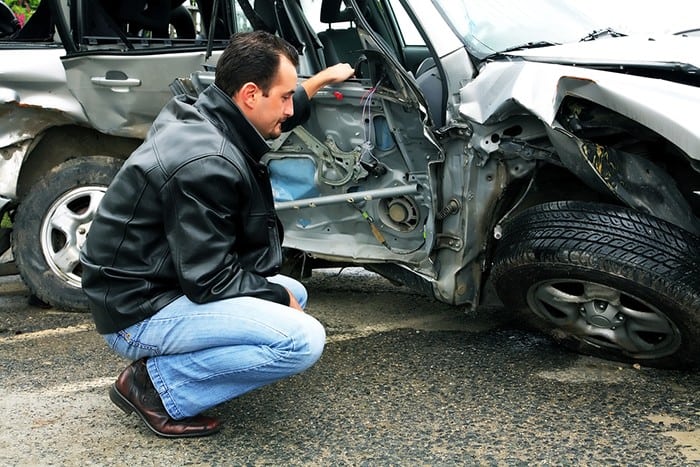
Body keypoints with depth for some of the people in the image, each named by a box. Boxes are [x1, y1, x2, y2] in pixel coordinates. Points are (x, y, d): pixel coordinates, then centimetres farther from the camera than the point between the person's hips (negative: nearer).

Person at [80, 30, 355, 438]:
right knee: (303, 340, -22)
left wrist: (321, 80, 31)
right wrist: (278, 295, -10)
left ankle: (162, 366, 10)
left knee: (292, 294, 20)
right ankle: (157, 385, -7)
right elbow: (210, 281, -25)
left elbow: (276, 116, 27)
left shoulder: (201, 117, 3)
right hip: (141, 314, -10)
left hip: (168, 284, 10)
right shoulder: (206, 163, -27)